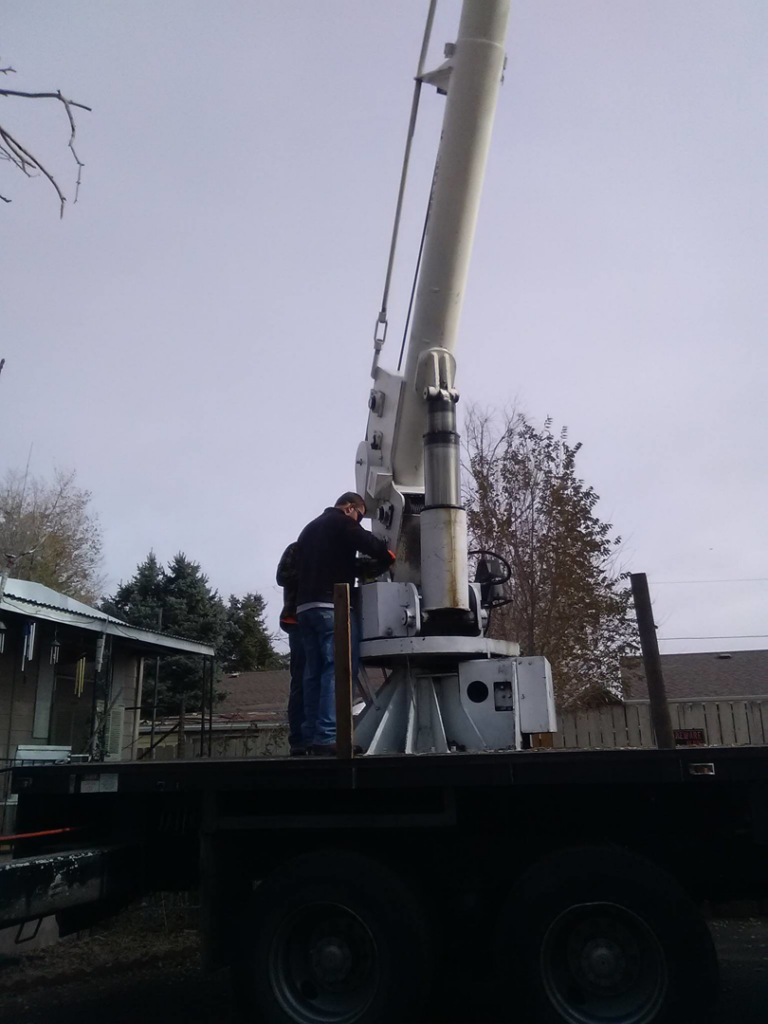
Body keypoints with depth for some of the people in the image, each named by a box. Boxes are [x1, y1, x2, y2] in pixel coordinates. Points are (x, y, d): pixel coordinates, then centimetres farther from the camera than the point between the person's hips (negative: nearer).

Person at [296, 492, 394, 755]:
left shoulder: (309, 529, 28)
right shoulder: (341, 522, 2)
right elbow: (370, 544, -10)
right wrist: (391, 559, 7)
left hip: (305, 606, 9)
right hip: (331, 606, -8)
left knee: (314, 671, 6)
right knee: (338, 668, -12)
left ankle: (312, 736, 2)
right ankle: (328, 737, -20)